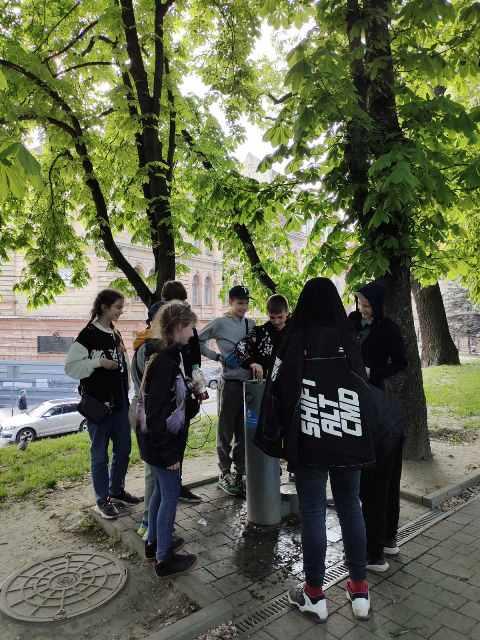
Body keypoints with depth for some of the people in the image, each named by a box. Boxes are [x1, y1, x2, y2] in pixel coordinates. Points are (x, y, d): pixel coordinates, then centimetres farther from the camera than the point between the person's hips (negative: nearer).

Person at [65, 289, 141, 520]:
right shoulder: (88, 334, -11)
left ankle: (117, 490, 34)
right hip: (98, 404, -7)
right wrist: (99, 362, -21)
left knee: (123, 449, 15)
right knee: (100, 454, 6)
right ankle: (102, 499, 22)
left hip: (119, 402, 7)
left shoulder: (116, 334, 10)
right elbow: (70, 366, -12)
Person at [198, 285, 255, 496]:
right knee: (226, 429, 4)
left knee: (244, 429, 10)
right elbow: (197, 341, -1)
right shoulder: (220, 323, -4)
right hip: (230, 382, -4)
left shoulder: (251, 324, 9)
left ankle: (239, 472, 23)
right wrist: (216, 356, -5)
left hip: (249, 382, 5)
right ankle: (225, 473, 17)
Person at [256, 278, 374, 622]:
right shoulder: (349, 339, 1)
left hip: (309, 441, -4)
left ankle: (315, 594, 20)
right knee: (351, 508, 15)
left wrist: (272, 440, 0)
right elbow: (364, 389, 9)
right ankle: (360, 590, 28)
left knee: (313, 512, 6)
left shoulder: (296, 340, -9)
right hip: (350, 439, 4)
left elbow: (278, 392, -8)